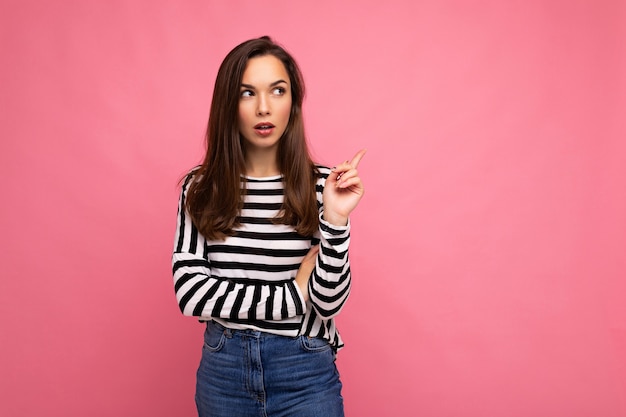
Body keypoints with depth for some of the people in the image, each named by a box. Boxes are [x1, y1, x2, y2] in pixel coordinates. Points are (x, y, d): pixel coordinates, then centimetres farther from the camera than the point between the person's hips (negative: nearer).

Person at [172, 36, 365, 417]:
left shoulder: (322, 185, -9)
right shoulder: (200, 187, -4)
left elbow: (329, 303, -11)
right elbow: (189, 292, -10)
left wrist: (335, 220, -25)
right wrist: (296, 294, -12)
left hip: (305, 374, -2)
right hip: (223, 368, 2)